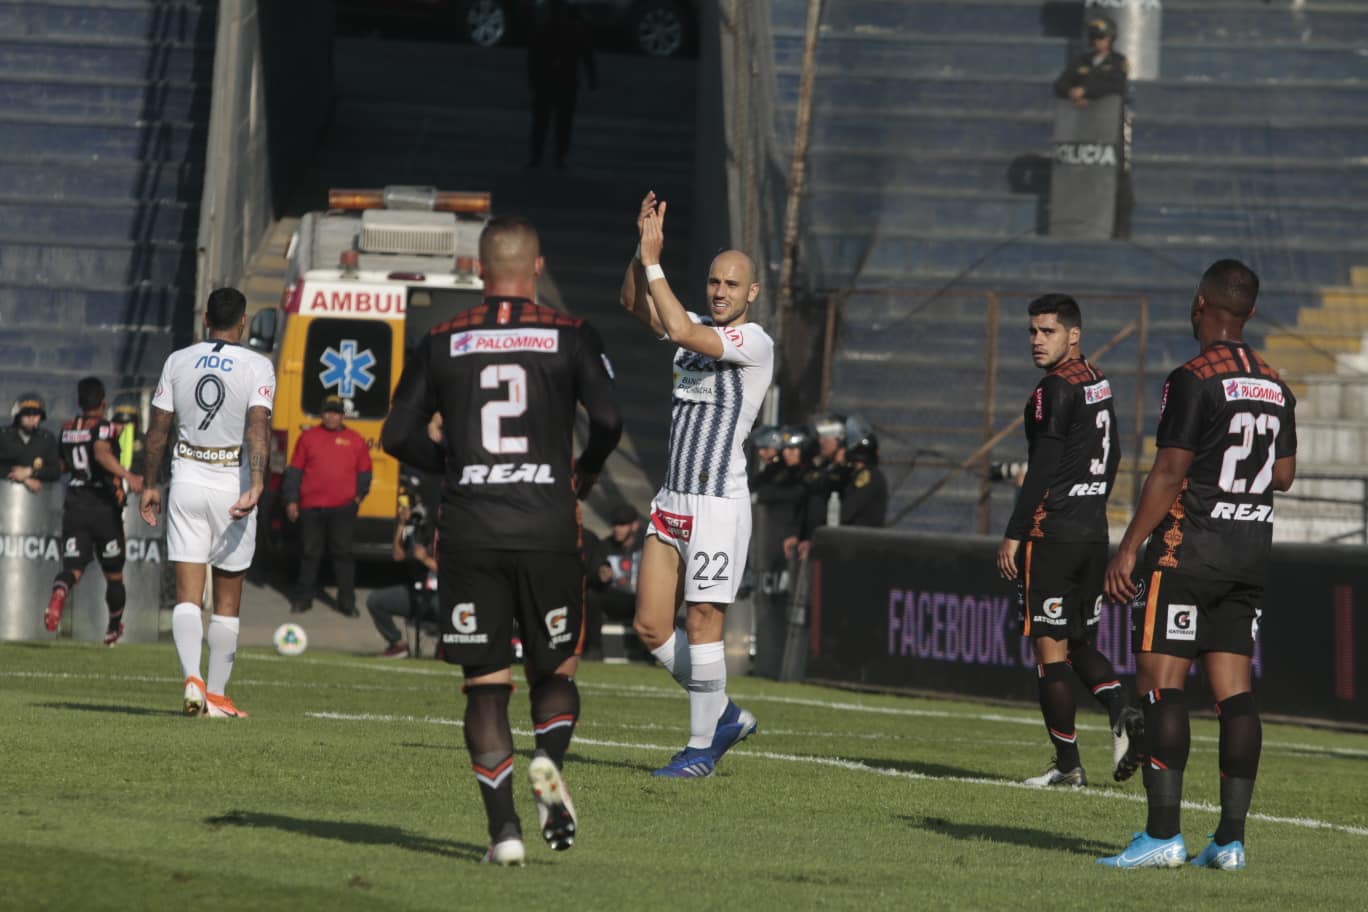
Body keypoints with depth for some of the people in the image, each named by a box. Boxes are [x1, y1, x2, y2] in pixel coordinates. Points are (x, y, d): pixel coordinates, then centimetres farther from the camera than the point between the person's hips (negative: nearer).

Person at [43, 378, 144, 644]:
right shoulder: (103, 428, -10)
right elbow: (101, 453, -31)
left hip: (74, 505, 4)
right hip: (104, 509, -4)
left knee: (72, 568, -4)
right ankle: (114, 629, 30)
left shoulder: (67, 429, 8)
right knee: (114, 574, 16)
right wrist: (127, 476, -42)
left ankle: (59, 593, -39)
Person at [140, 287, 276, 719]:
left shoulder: (178, 362, 3)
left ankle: (192, 678, -22)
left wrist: (150, 485, 15)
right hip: (232, 484, -2)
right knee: (227, 600, 9)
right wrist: (256, 485, -25)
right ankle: (216, 695, 11)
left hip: (186, 480, 2)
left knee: (187, 594, -1)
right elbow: (258, 427, -19)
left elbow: (157, 429, 5)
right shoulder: (257, 367, -6)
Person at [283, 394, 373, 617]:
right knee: (309, 553, 7)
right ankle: (303, 598, 17)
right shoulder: (308, 437, 7)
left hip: (343, 508, -1)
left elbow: (364, 472, 14)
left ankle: (347, 601, 7)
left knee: (343, 554, 1)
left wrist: (360, 494, -1)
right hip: (311, 507, 1)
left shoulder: (355, 440, 8)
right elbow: (295, 471, 8)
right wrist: (291, 500, 4)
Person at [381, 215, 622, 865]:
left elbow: (398, 435, 4)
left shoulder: (444, 342, 7)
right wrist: (584, 473, 13)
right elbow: (608, 421, -7)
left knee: (486, 686, 5)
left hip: (468, 535, 1)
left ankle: (503, 828, -5)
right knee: (555, 674, 15)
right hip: (548, 530, -1)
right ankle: (549, 761, -15)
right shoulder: (570, 337, 3)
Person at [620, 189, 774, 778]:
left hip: (718, 502, -8)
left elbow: (680, 330, -21)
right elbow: (634, 304, 9)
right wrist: (644, 244, -3)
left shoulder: (754, 343, -9)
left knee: (703, 622, -7)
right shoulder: (699, 330, 14)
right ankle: (723, 714, 20)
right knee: (650, 627, 4)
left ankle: (702, 747, 1)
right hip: (672, 501, 8)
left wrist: (654, 263, -17)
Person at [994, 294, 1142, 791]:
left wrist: (1014, 535, -14)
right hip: (1094, 534, 9)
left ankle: (1067, 764, -2)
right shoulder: (1100, 384, 13)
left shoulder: (1055, 390, -13)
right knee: (1080, 641, 17)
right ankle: (1122, 712, -8)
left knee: (1050, 646, -2)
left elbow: (1042, 470, -17)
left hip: (1052, 534, -9)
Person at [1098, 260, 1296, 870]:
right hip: (1251, 555, 7)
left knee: (1161, 682, -6)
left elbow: (1169, 474, -15)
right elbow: (1284, 475, 18)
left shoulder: (1194, 380, -11)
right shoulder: (1276, 388, 10)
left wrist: (1128, 549, -12)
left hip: (1188, 547, -7)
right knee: (1233, 688, 6)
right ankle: (1231, 838, 3)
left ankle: (1163, 835, -11)